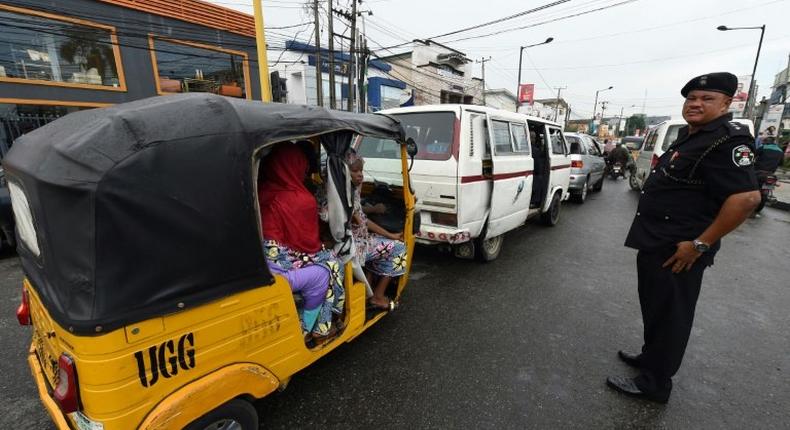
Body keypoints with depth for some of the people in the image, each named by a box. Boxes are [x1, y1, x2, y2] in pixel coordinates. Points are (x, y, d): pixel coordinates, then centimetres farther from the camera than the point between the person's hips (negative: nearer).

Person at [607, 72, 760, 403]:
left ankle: (654, 383, 19)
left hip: (677, 250, -10)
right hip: (656, 241, 10)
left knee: (669, 314, 3)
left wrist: (699, 244, -24)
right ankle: (651, 356, 40)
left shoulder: (726, 141, -16)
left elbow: (747, 197, -26)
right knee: (654, 307, 22)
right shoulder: (689, 135, 13)